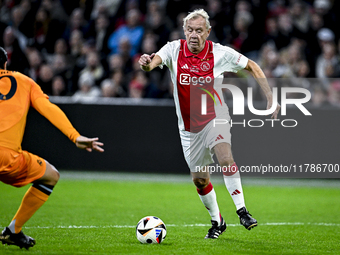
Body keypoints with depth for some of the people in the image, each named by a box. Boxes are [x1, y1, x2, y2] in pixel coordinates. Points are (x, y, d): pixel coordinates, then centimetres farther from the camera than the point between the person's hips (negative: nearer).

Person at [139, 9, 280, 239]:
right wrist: (147, 64, -57)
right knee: (199, 179, 9)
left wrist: (271, 99, -4)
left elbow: (252, 67, 1)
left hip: (215, 118, -2)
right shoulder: (174, 50, -11)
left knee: (225, 157, -31)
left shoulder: (220, 53, -12)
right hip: (189, 126, 2)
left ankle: (242, 212, -27)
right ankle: (217, 222, 31)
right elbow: (155, 60, -31)